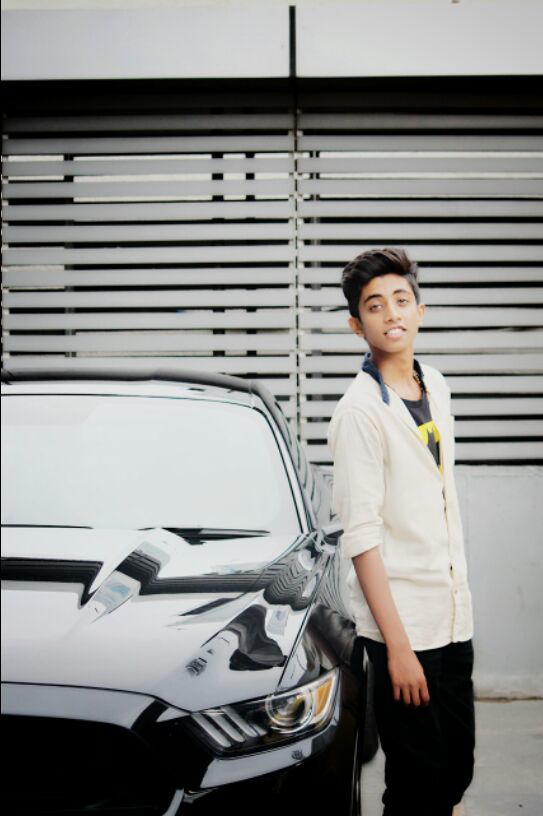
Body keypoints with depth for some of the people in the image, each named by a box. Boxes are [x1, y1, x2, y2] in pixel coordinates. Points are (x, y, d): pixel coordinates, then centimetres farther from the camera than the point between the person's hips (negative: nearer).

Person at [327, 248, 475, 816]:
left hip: (453, 617, 7)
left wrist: (461, 593, 17)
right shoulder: (359, 411, -13)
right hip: (403, 624, -7)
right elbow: (361, 537, -17)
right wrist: (397, 645, -19)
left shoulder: (436, 389, 10)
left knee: (456, 769, 14)